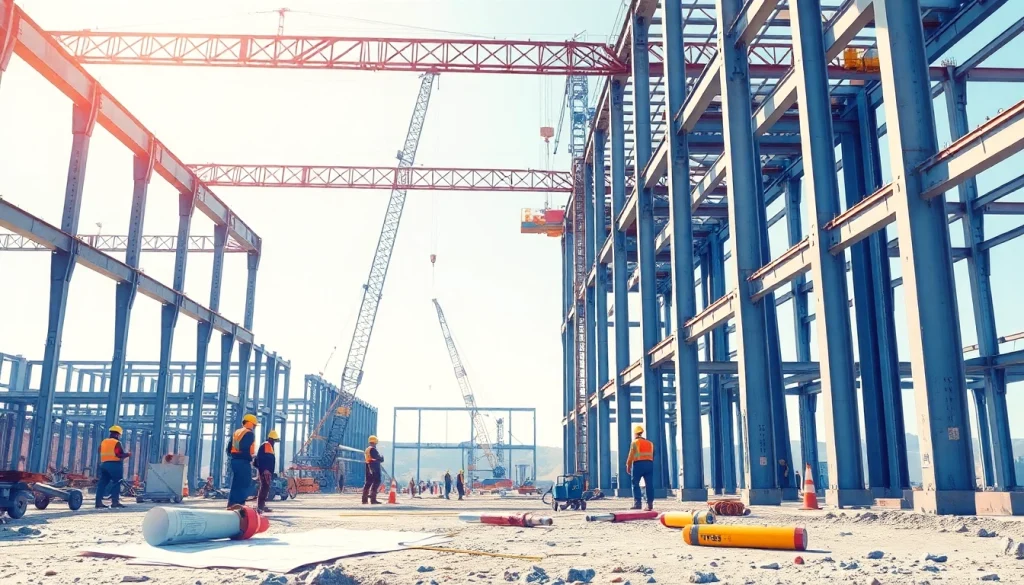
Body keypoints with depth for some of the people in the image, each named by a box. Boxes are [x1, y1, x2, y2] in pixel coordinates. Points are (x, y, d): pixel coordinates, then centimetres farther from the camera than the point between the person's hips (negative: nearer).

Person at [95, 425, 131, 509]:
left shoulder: (103, 442, 13)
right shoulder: (117, 443, -8)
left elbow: (100, 453, 18)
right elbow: (121, 455, -13)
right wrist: (128, 454, 5)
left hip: (104, 464, 7)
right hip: (115, 465, -7)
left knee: (103, 482, 8)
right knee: (116, 483, -2)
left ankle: (98, 501, 4)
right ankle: (115, 501, -7)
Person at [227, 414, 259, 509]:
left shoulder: (236, 432, 18)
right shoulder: (250, 433, -9)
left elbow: (229, 448, 18)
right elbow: (245, 449, -19)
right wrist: (251, 457, -6)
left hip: (234, 460, 9)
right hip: (243, 461, -9)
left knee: (236, 483, 13)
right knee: (246, 483, -5)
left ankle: (231, 504, 12)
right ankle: (239, 503, -12)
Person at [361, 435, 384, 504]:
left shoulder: (366, 450, 15)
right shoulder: (373, 449, -13)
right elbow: (380, 459, -16)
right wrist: (382, 457, 8)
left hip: (368, 469, 9)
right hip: (375, 468, -9)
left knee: (368, 482, 12)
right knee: (376, 482, -8)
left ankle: (364, 499, 12)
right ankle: (373, 499, -14)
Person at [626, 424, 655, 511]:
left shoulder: (635, 442, 1)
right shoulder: (650, 443, 18)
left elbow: (631, 456, -3)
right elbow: (652, 456, 13)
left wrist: (628, 467, 3)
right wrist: (650, 463, 16)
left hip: (638, 464, -4)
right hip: (649, 464, 4)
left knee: (636, 484, 0)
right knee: (649, 484, 3)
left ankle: (637, 503, -9)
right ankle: (650, 504, -1)